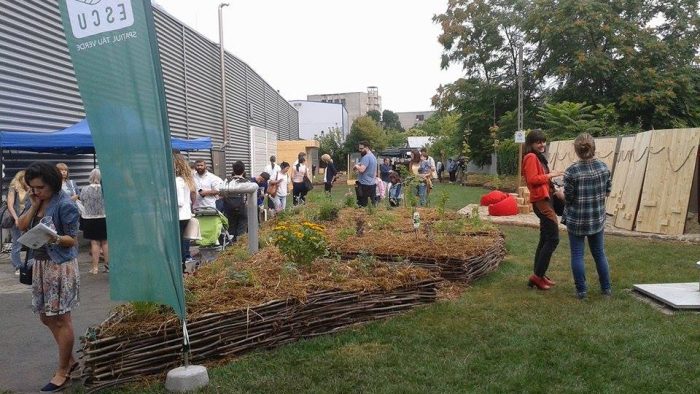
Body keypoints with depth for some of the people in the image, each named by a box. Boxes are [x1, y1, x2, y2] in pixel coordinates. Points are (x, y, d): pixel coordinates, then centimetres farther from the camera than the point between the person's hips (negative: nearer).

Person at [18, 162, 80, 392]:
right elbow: (21, 226, 2)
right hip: (41, 264, 8)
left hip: (60, 266, -8)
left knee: (61, 319, 0)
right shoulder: (36, 201, 9)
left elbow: (72, 239, -12)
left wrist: (55, 239, -31)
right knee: (46, 317, 15)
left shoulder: (64, 204, -14)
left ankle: (63, 373, 10)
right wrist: (34, 205, -7)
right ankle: (70, 359, 31)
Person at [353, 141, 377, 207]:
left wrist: (356, 166, -8)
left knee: (362, 205, -7)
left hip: (364, 184, -10)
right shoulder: (373, 156, 17)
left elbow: (361, 170, -27)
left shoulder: (366, 157, -15)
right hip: (372, 184, 10)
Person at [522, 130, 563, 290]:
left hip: (545, 199, 11)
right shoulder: (531, 157, -10)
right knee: (553, 239, -11)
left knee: (545, 239, 13)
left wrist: (551, 180, 3)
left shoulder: (538, 157, 20)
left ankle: (539, 275, 18)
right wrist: (550, 175, -13)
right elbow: (532, 179, -21)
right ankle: (537, 276, -7)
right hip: (541, 200, -11)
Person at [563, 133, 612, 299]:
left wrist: (559, 193, 8)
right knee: (599, 253, 16)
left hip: (576, 220, -4)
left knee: (577, 255, 6)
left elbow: (568, 198, -12)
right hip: (597, 219, 4)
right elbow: (607, 192, 6)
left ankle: (581, 290, 9)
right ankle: (606, 288, 24)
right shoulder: (603, 167, -4)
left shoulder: (571, 171, -17)